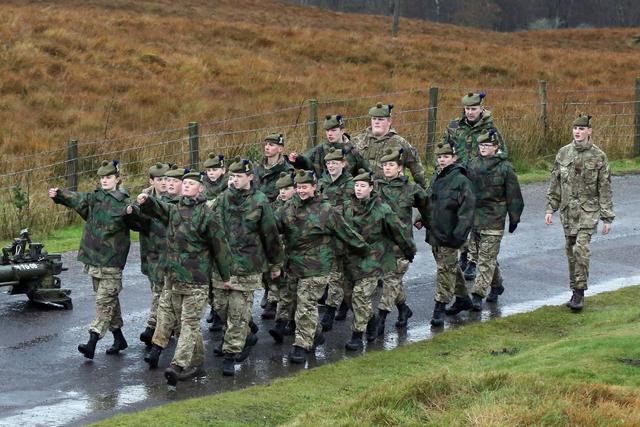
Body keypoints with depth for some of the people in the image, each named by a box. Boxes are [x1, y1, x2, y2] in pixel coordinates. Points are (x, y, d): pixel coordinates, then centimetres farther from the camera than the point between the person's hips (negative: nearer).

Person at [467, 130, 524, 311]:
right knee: (477, 254, 13)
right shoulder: (473, 165, 6)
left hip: (494, 220, -6)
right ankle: (496, 285, 31)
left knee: (487, 259, -6)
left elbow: (513, 195, -2)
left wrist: (514, 218, 0)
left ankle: (478, 295, -7)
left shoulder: (505, 168, -8)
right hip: (474, 218, 6)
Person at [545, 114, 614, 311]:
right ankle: (576, 292, 19)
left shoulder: (599, 157, -5)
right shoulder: (563, 153, 5)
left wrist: (607, 218, -4)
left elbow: (605, 189, -3)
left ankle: (579, 292, -9)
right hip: (567, 210, 4)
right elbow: (555, 183, 11)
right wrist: (550, 208, 6)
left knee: (581, 249, -16)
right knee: (571, 250, 9)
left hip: (588, 210, -4)